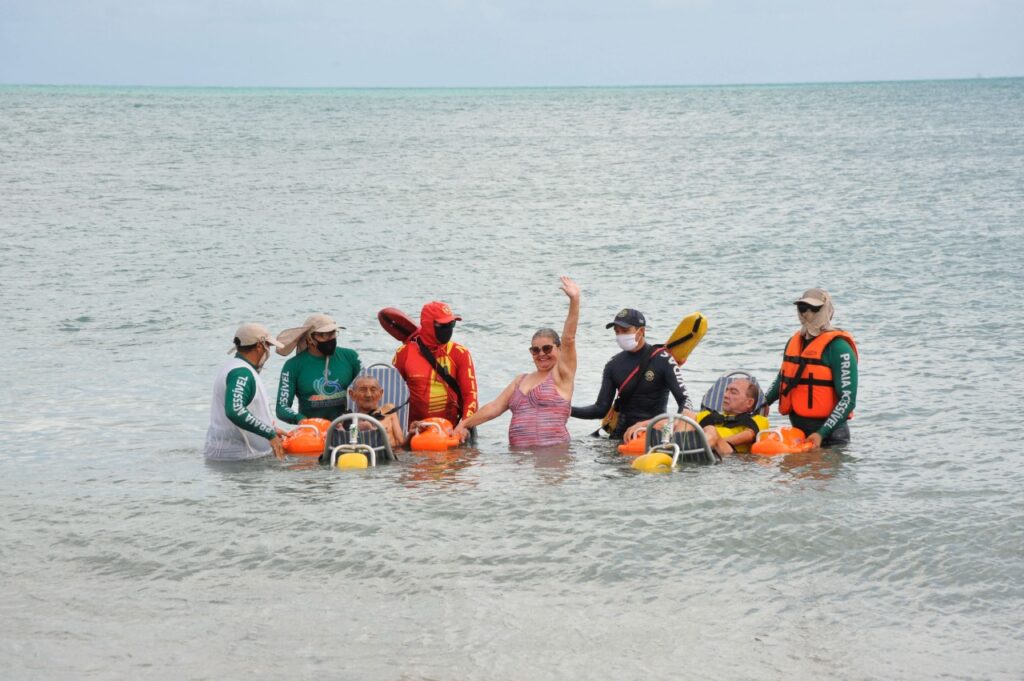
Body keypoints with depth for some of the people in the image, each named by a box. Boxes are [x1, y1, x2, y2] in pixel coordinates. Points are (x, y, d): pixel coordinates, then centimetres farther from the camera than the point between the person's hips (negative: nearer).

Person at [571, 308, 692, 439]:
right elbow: (601, 409, 8)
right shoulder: (613, 365, 8)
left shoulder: (663, 360, -6)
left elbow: (683, 398, -10)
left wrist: (685, 412, -34)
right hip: (622, 433, 4)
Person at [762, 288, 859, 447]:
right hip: (798, 432, 7)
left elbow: (847, 399, -18)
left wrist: (822, 433, -24)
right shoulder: (795, 341, 11)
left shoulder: (838, 347, -13)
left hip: (829, 436, -7)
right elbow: (783, 379, 28)